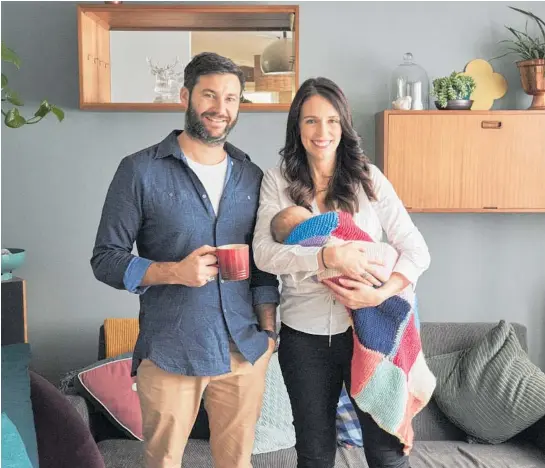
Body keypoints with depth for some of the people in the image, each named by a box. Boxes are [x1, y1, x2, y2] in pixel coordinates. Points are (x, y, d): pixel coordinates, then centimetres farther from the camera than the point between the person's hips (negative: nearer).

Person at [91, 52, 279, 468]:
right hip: (168, 352, -3)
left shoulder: (251, 177, 8)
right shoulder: (141, 170, -5)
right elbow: (106, 259, -5)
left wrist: (269, 329, 6)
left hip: (246, 352, 4)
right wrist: (174, 271, -19)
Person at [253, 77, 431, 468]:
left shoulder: (369, 178, -1)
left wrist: (381, 292, -22)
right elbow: (263, 253, -13)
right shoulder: (278, 181, -1)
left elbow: (416, 250, -4)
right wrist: (328, 256, -26)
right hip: (305, 334, 1)